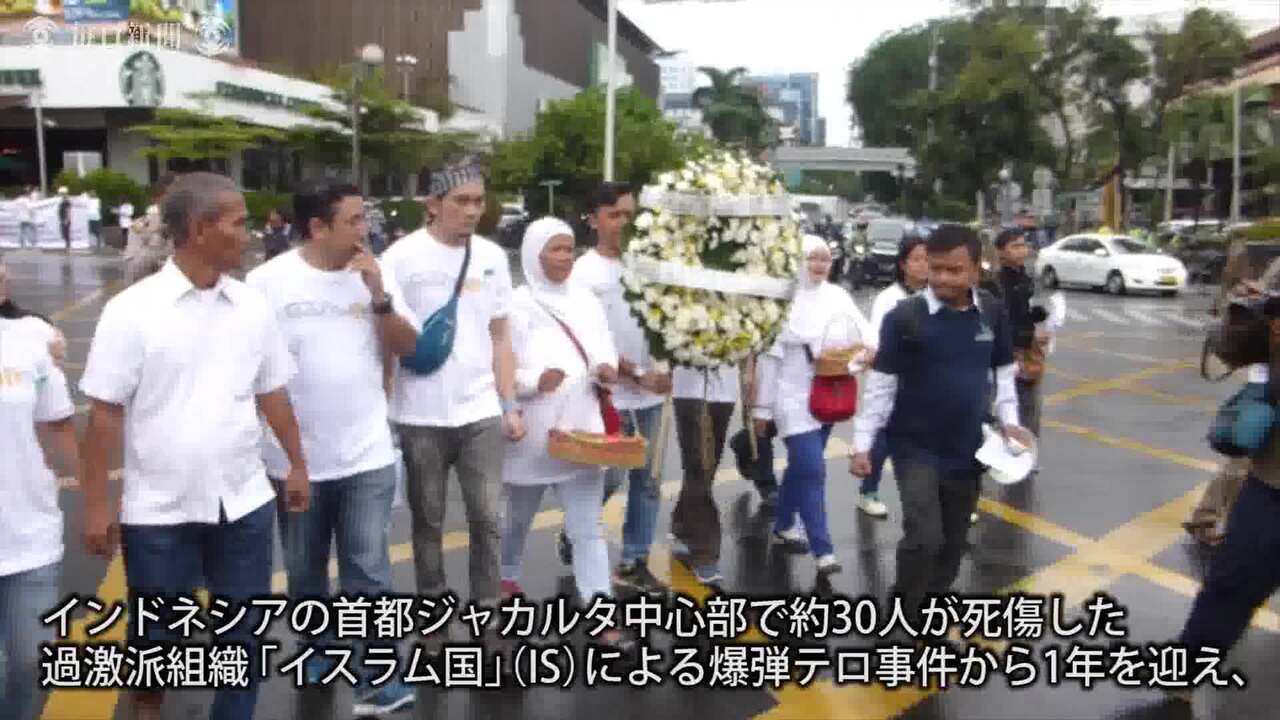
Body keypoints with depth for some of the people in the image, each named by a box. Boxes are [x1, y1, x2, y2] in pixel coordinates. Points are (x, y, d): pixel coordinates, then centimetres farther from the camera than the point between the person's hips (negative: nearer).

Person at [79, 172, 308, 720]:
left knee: (244, 634, 12)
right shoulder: (132, 310, -11)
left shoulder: (253, 307, 1)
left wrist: (296, 464, 14)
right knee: (155, 638, 14)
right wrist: (97, 503, -8)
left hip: (244, 502, 3)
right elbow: (105, 413, -8)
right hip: (158, 509, -3)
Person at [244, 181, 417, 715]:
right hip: (296, 459, 0)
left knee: (368, 571, 2)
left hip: (368, 454, 1)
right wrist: (255, 446, -2)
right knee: (306, 570, 18)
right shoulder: (268, 282, -10)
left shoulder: (369, 275, -2)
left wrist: (378, 297, -16)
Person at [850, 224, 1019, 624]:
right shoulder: (904, 317, -14)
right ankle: (903, 617, 11)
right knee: (924, 538, -12)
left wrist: (1009, 421, 2)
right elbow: (881, 384, -9)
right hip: (915, 447, -4)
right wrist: (862, 442, -9)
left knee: (952, 542, 14)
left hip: (968, 450, 4)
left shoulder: (993, 313, -1)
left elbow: (1003, 372, 12)